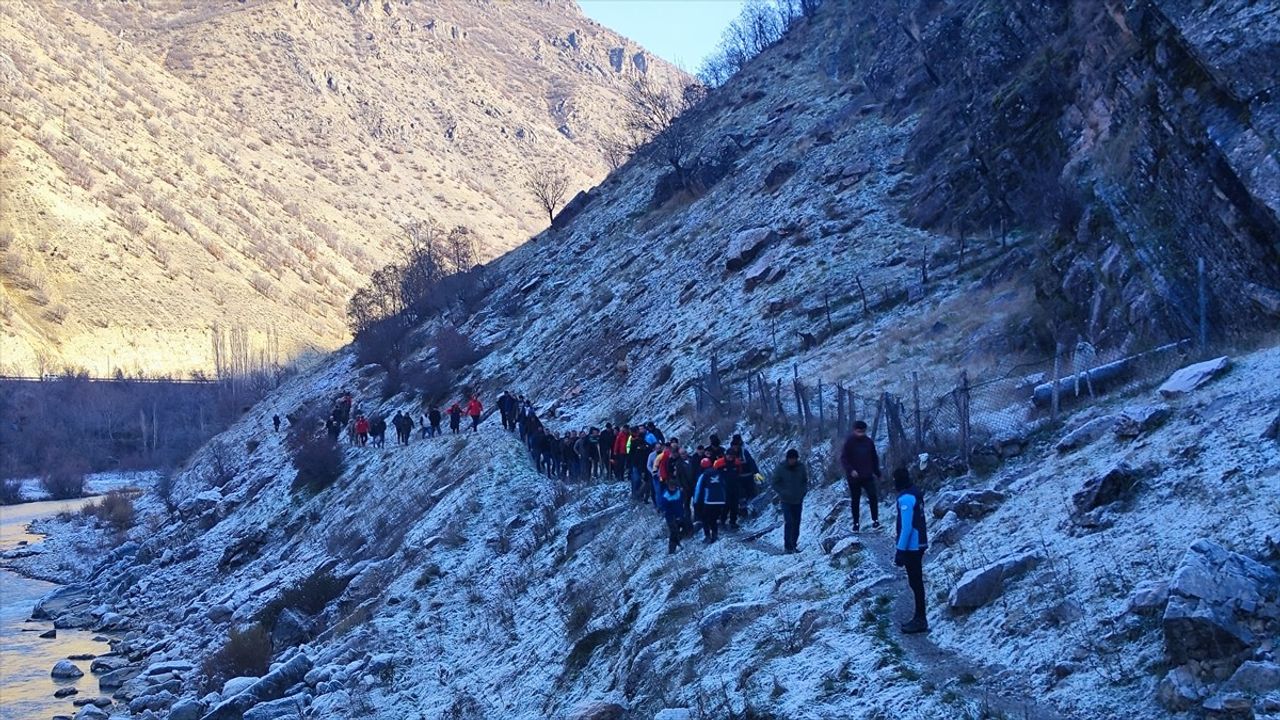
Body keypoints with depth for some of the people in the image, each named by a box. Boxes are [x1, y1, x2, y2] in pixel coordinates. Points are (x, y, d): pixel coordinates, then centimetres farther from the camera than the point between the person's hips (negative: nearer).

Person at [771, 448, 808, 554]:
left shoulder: (801, 467, 0)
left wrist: (803, 491, -3)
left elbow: (805, 481, 13)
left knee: (796, 523, 9)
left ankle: (794, 545, 19)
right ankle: (787, 546, -9)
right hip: (786, 500, -4)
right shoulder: (781, 468, -9)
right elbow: (775, 484, -3)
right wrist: (783, 493, -15)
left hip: (798, 500, 4)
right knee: (788, 522, -13)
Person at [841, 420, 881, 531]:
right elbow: (843, 458, -11)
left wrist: (877, 473, 16)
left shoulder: (869, 442, 3)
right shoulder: (849, 442, -9)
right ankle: (856, 523, 17)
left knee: (873, 496, -13)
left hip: (868, 476, 2)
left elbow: (874, 458, 14)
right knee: (855, 500, 7)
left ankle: (875, 520, -4)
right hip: (854, 477, -2)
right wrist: (850, 470, -24)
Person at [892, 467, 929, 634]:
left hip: (911, 547, -10)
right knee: (916, 582, 16)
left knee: (915, 582, -4)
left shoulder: (906, 498, -20)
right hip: (919, 544, 10)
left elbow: (906, 527, -22)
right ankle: (919, 618, 24)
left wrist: (900, 550, -19)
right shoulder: (915, 493, 9)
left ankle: (920, 620, -1)